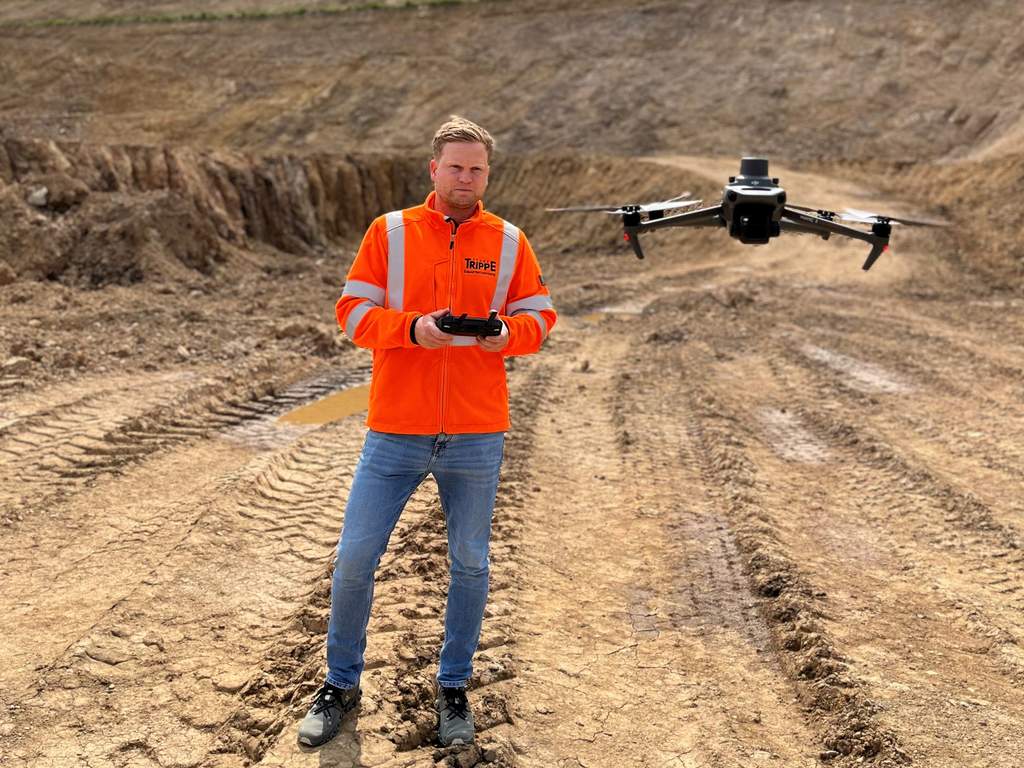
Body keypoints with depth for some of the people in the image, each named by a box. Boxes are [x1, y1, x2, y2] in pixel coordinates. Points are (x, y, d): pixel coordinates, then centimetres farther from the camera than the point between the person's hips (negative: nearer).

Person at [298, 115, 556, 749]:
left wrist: (507, 333, -16)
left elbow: (540, 316, 6)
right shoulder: (390, 231, 1)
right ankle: (341, 685, 24)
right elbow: (353, 311, -2)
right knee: (355, 559, 3)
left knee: (470, 565, 11)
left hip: (477, 437, 1)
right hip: (395, 434, -1)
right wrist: (412, 327, -20)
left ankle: (454, 687, 29)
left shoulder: (508, 241, 4)